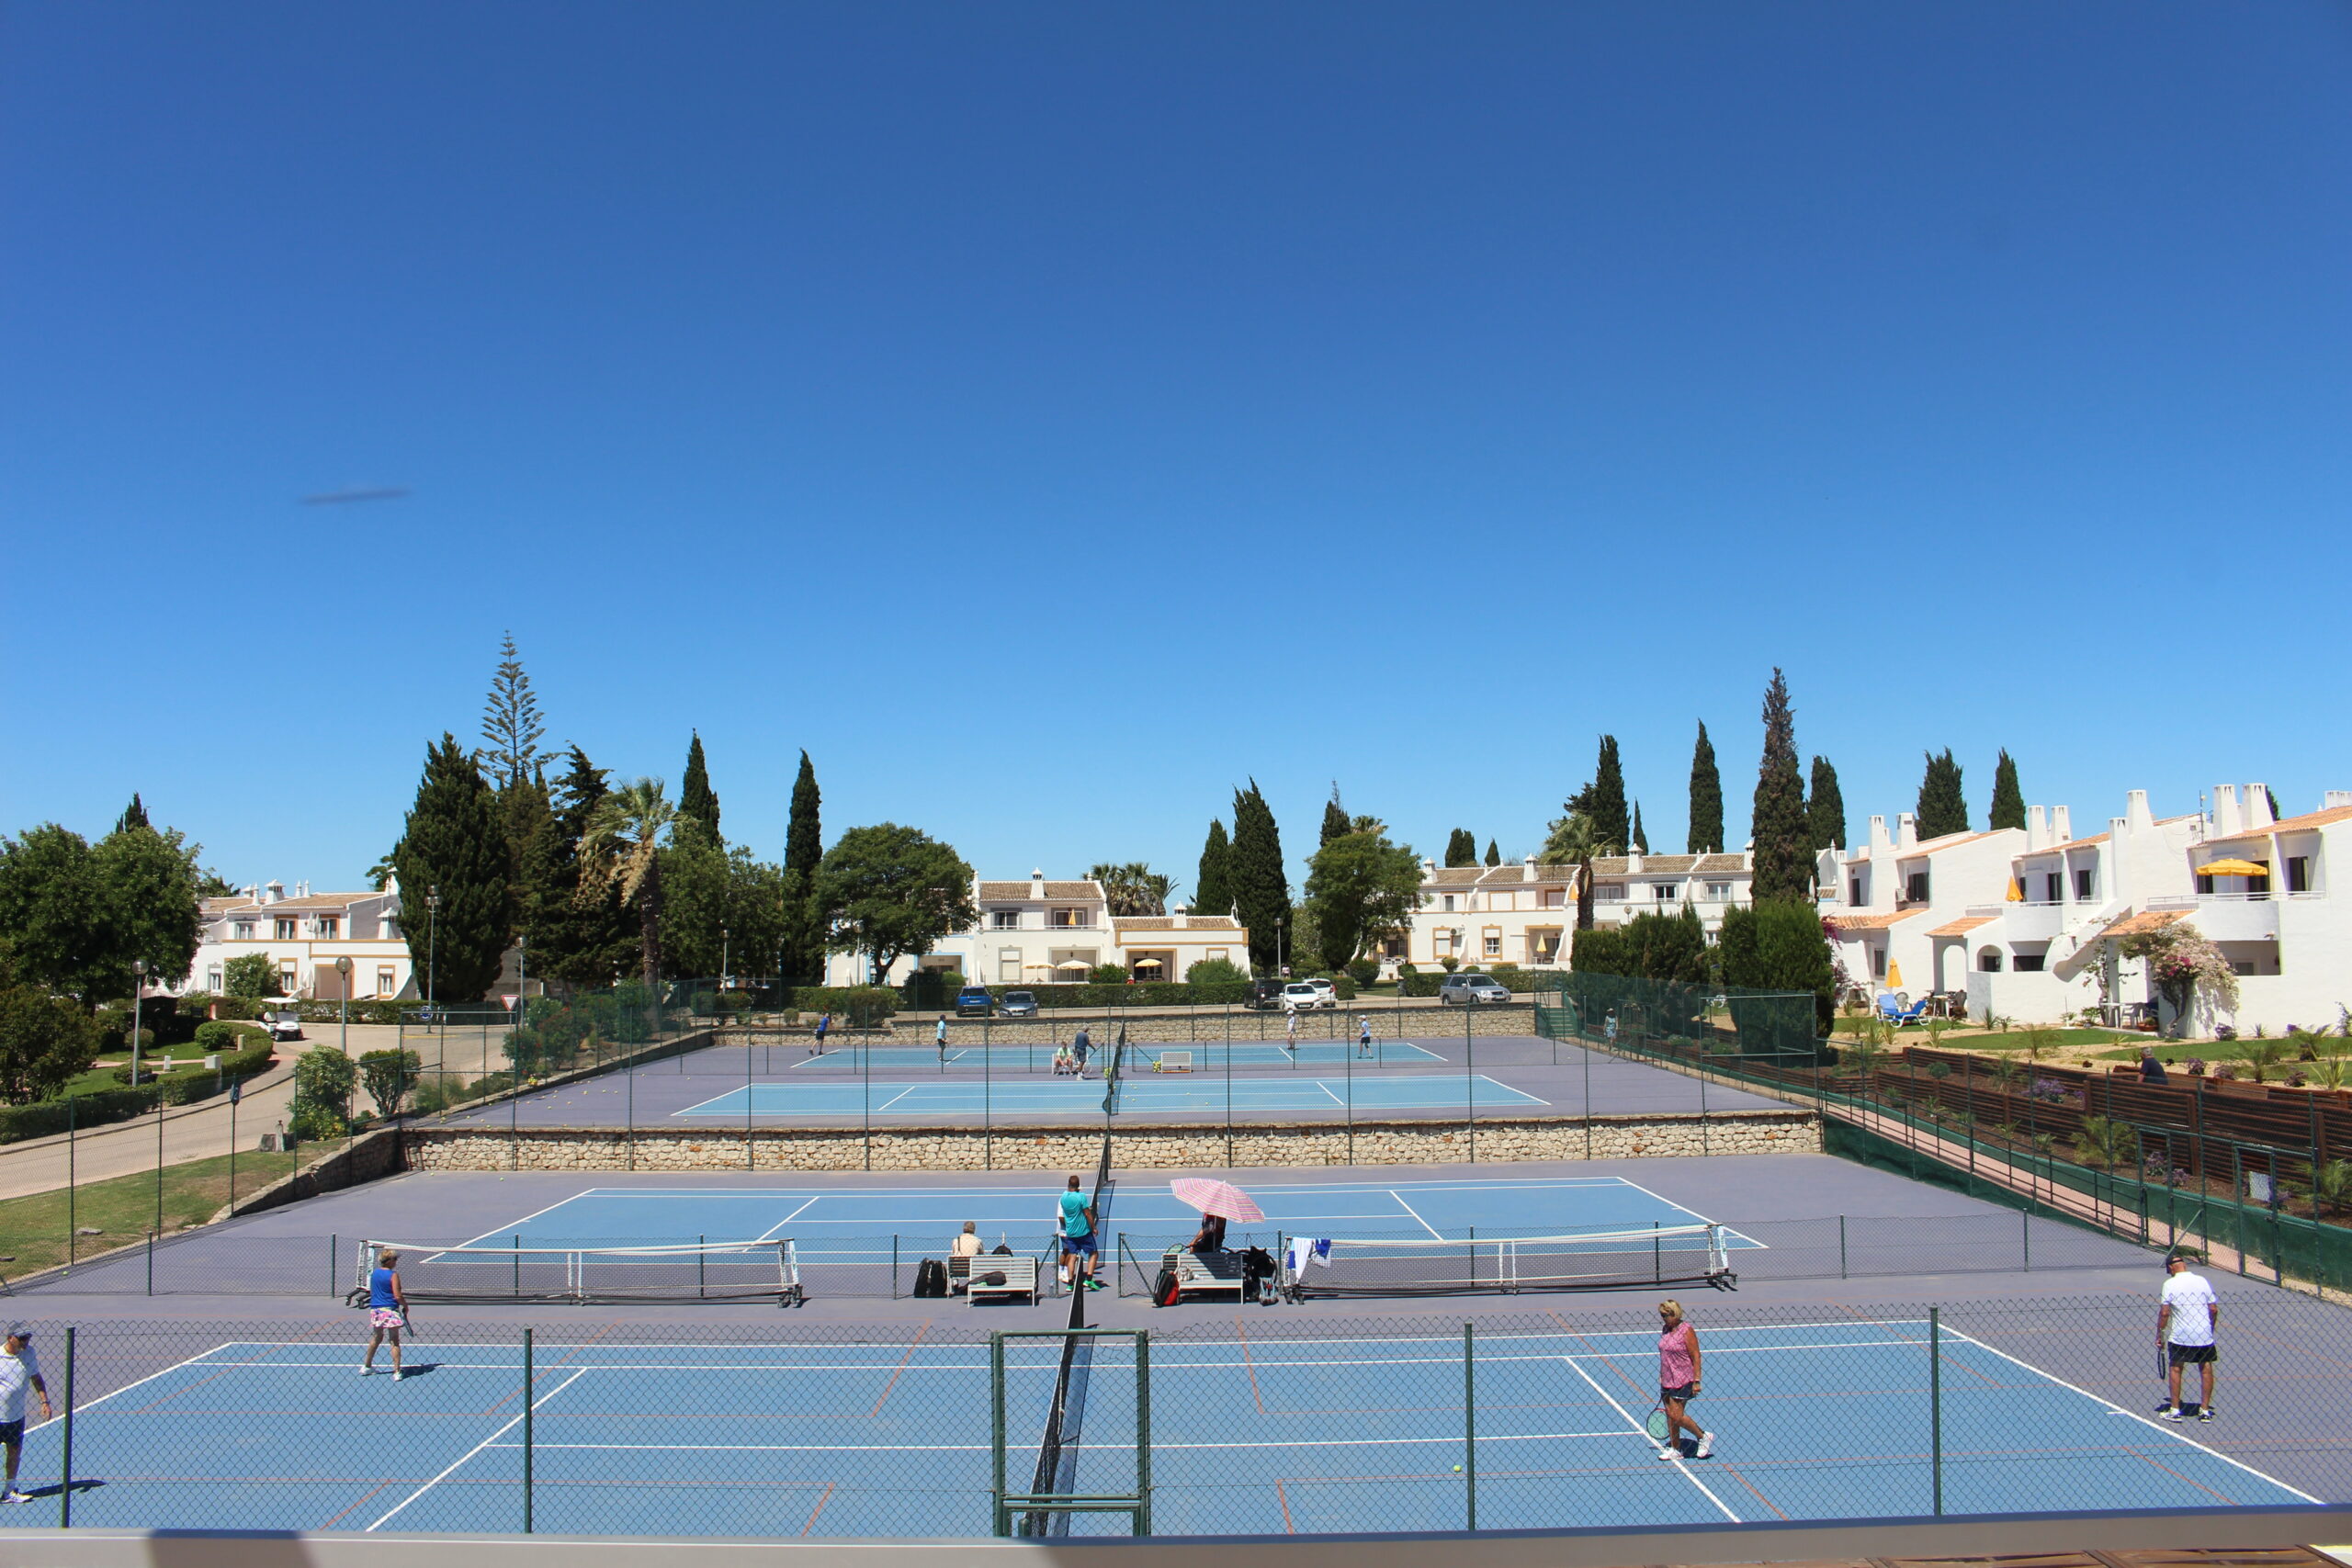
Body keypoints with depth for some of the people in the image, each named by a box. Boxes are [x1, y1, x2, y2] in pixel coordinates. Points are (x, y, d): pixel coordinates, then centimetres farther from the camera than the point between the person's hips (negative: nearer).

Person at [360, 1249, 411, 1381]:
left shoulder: (373, 1273, 7)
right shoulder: (393, 1275, -14)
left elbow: (371, 1292, 19)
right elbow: (397, 1296, -17)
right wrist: (405, 1306, 1)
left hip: (375, 1310, 6)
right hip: (390, 1310, -6)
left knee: (376, 1338, 25)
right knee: (394, 1341, -1)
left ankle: (366, 1366, 35)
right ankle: (397, 1372, -3)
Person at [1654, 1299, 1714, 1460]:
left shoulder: (1686, 1331, -14)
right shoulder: (1665, 1329, 7)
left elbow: (1696, 1357, -14)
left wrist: (1696, 1381, -17)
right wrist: (1661, 1375, 17)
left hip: (1683, 1380, -7)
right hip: (1667, 1381, 7)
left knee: (1677, 1416, -7)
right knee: (1670, 1415, 8)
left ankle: (1703, 1436, 13)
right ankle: (1674, 1449, 17)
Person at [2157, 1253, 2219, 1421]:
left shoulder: (2170, 1284, -9)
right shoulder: (2202, 1281, 0)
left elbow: (2164, 1312, -11)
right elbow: (2214, 1309, 3)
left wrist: (2159, 1335, -1)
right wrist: (2211, 1328, 18)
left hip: (2180, 1337, -3)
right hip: (2204, 1335, 3)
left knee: (2175, 1369, 10)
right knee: (2206, 1369, 12)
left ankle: (2175, 1410, 11)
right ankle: (2205, 1410, 15)